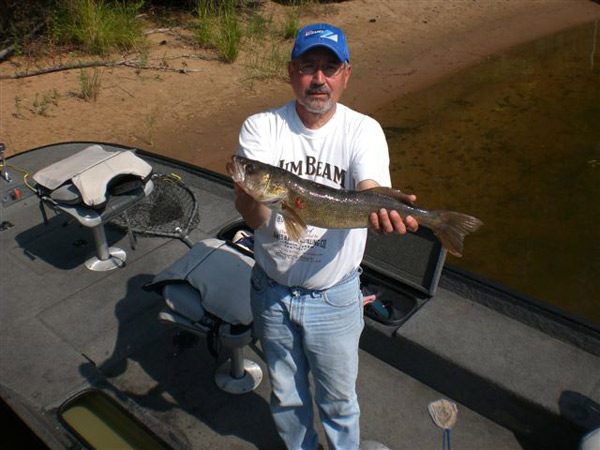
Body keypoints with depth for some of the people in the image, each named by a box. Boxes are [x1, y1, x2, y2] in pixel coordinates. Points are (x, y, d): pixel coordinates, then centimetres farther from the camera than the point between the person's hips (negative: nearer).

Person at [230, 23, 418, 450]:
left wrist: (383, 209, -55)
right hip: (272, 290, 2)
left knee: (338, 399, 19)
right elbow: (253, 217, -23)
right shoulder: (261, 127, -10)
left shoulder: (363, 130, -12)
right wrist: (254, 193, -47)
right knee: (286, 394, 24)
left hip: (334, 297, -1)